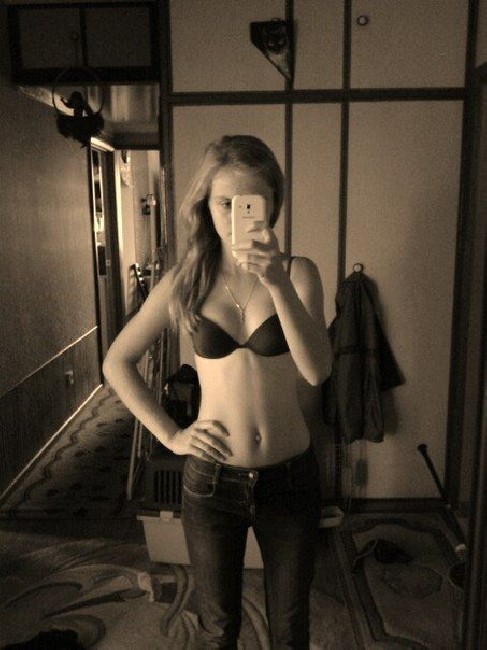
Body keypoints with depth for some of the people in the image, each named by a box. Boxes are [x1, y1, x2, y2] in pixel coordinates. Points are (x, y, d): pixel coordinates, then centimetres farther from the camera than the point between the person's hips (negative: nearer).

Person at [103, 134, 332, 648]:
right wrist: (170, 435, -5)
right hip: (211, 480, 0)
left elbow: (317, 371, -22)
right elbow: (116, 363, 3)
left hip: (289, 478, 0)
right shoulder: (185, 282, -6)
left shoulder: (298, 272, -8)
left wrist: (278, 284, -33)